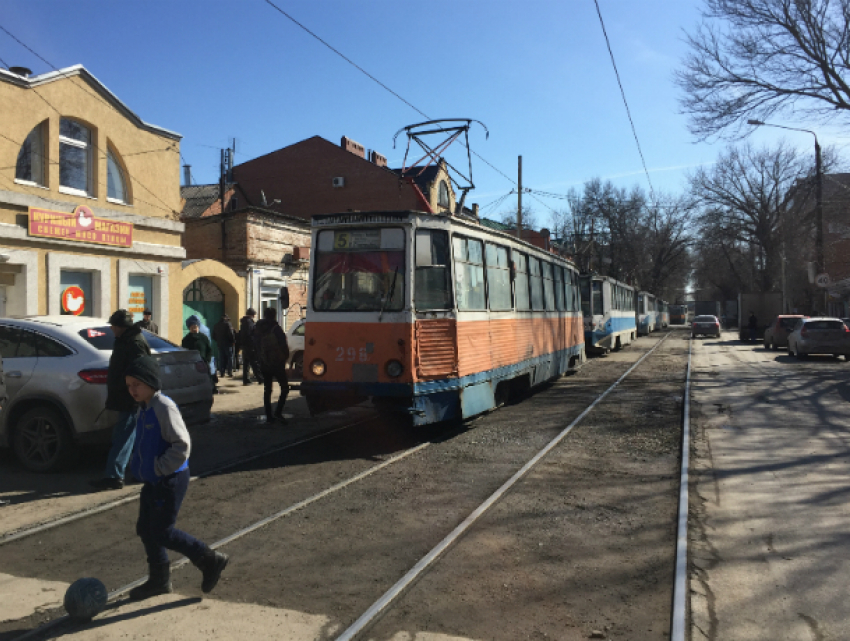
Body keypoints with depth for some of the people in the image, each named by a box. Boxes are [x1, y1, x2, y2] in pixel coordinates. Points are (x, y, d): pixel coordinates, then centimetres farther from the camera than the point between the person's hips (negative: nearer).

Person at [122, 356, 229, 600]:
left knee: (163, 533, -4)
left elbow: (182, 445, -25)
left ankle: (211, 560, 10)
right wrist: (139, 465, 11)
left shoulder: (164, 407, -21)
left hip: (169, 481, -9)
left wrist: (158, 468, -20)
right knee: (145, 529, 15)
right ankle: (159, 580, 30)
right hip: (152, 480, 9)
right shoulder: (143, 409, 8)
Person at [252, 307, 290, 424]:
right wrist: (285, 358, 4)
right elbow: (284, 346, -12)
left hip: (264, 365, 6)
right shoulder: (276, 329, -12)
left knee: (267, 389, 12)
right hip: (277, 364, -6)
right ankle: (278, 412, -11)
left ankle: (269, 416, 12)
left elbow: (255, 347, 14)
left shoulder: (257, 329, 6)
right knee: (285, 387, 3)